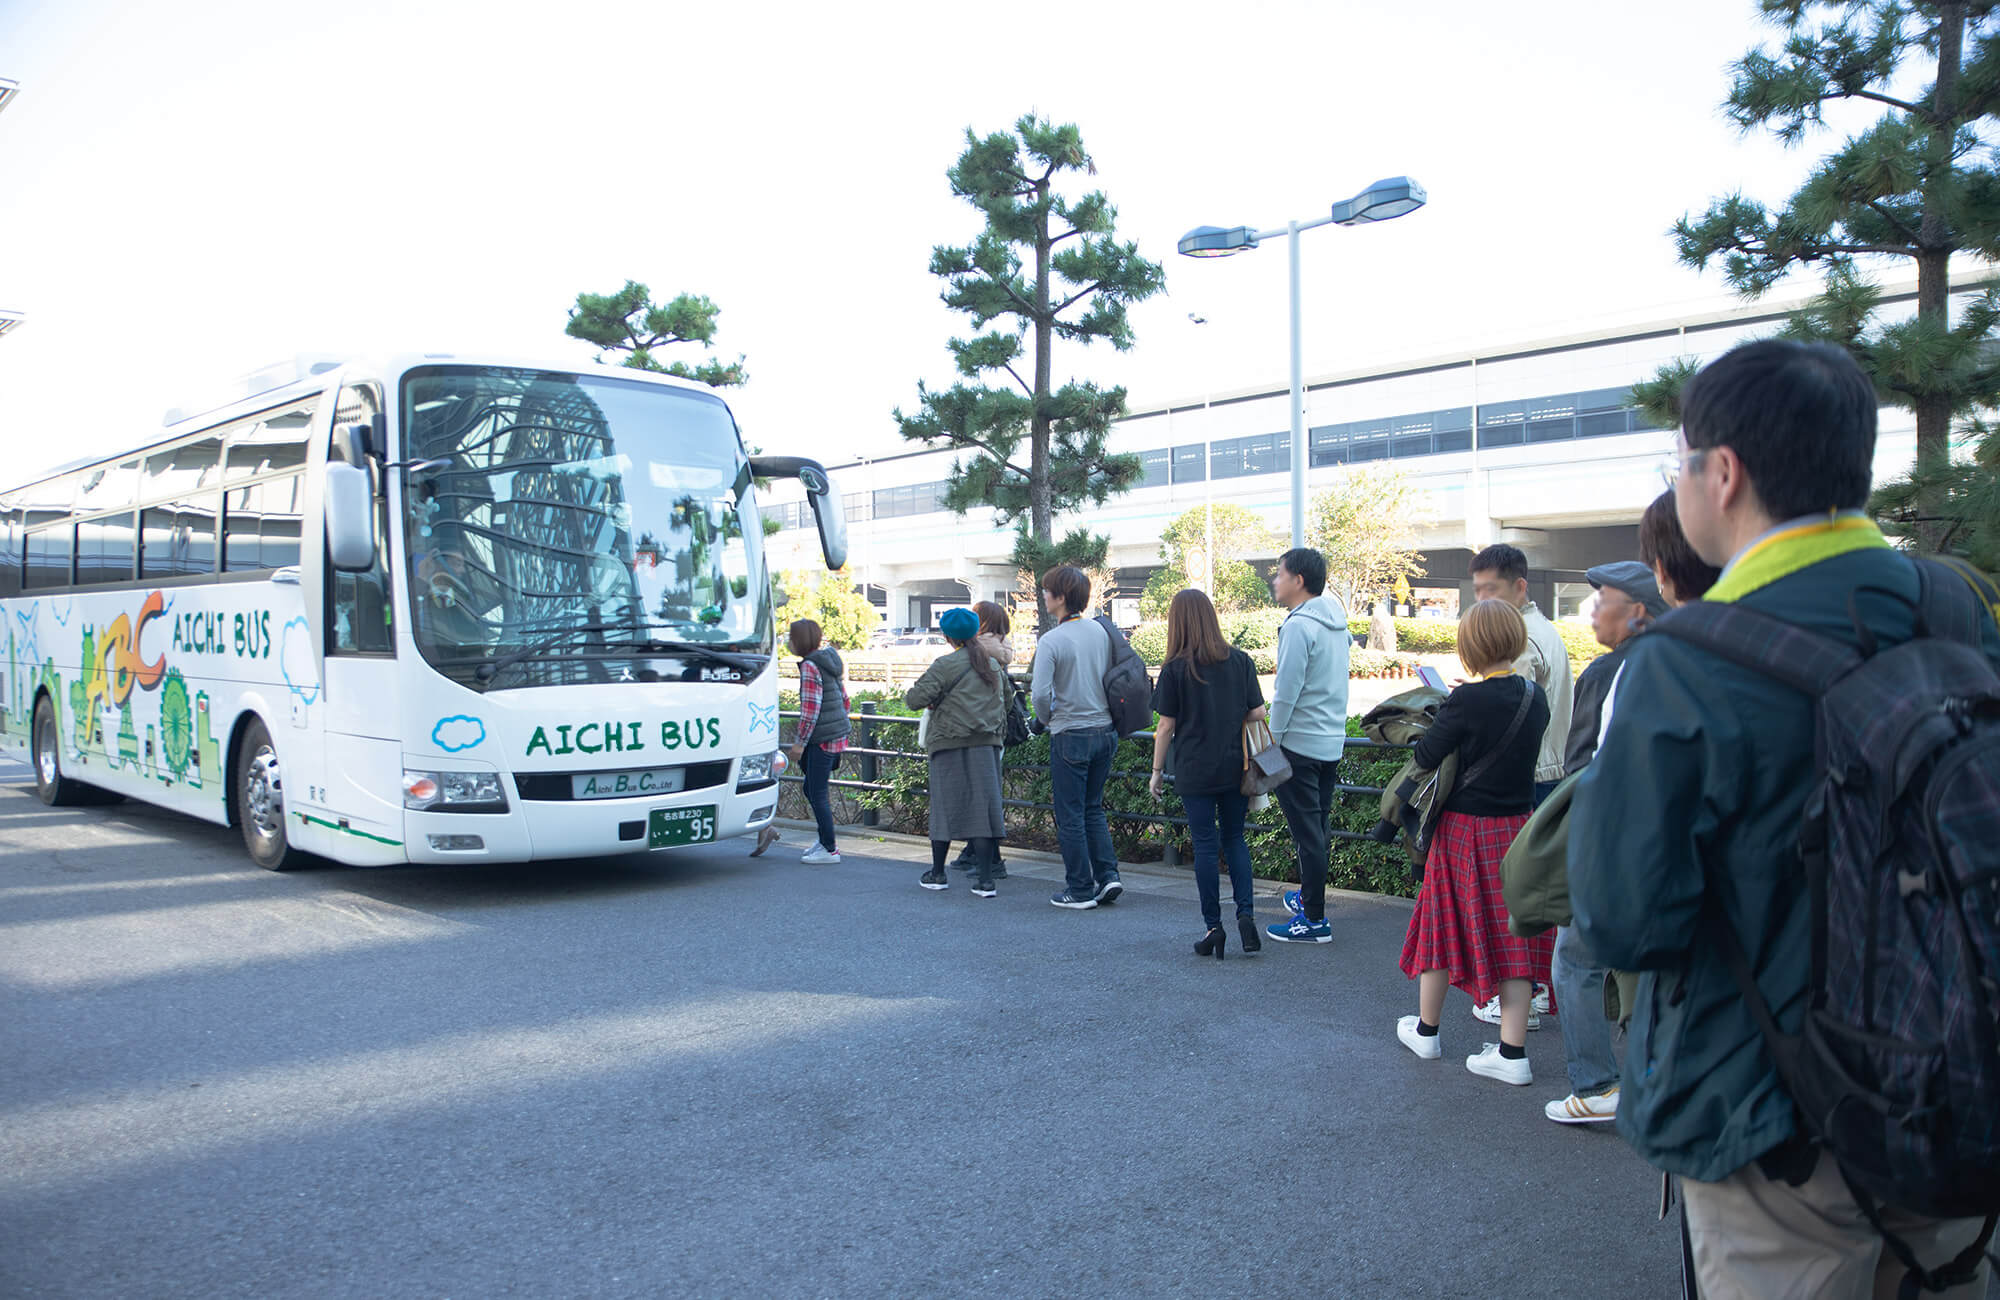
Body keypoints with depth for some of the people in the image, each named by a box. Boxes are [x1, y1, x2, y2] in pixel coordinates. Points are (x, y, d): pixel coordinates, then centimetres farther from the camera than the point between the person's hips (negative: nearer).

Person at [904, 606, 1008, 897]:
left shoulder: (946, 665, -9)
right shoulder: (993, 665, 11)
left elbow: (916, 698, -13)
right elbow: (1006, 698, 22)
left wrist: (922, 698, 8)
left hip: (951, 744, -4)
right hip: (987, 744, 4)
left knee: (946, 806, 6)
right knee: (983, 807, 2)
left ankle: (937, 873, 19)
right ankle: (985, 880, -2)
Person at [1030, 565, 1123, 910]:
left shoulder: (1051, 641, -15)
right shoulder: (1101, 631, 3)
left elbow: (1040, 693, -21)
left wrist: (1048, 719, -1)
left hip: (1071, 736, -6)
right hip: (1105, 731, 6)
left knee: (1070, 815, 5)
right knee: (1093, 808, 19)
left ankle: (1080, 889, 10)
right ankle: (1107, 874, 11)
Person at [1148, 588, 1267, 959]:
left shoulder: (1175, 668, -8)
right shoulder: (1240, 660, 0)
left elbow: (1166, 726, -6)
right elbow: (1257, 713, 1)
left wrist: (1157, 771, 4)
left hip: (1195, 771, -3)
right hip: (1236, 768, 3)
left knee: (1205, 845, 5)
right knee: (1234, 838, 16)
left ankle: (1213, 927, 8)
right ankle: (1246, 913, 3)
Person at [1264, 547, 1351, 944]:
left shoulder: (1299, 626, -17)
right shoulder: (1336, 621, 10)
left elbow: (1287, 692, -19)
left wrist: (1271, 740, -12)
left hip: (1299, 743, -9)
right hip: (1332, 740, 9)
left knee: (1306, 832, -4)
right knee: (1317, 827, 19)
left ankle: (1314, 919, 1)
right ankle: (1310, 896, 31)